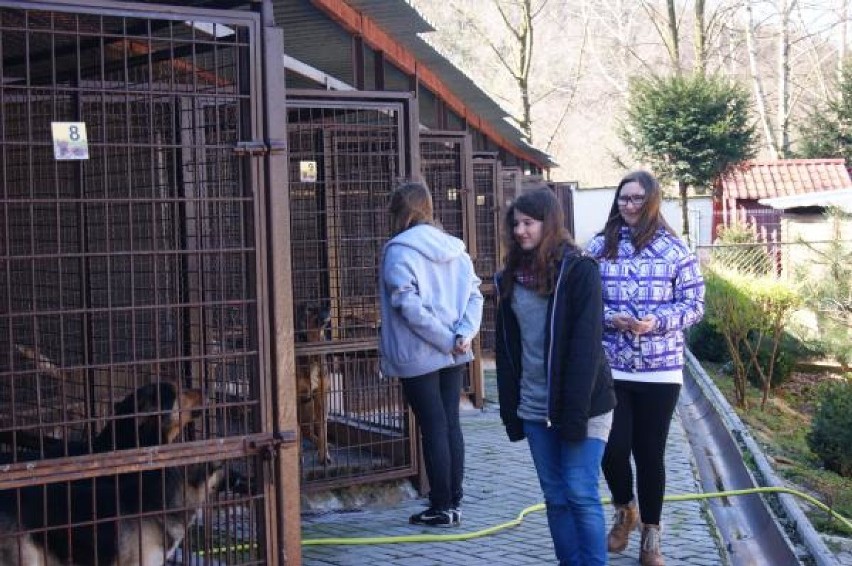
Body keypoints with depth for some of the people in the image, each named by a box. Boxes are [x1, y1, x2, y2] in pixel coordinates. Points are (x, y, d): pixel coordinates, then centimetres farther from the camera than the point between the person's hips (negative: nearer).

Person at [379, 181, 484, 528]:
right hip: (454, 355, 6)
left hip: (418, 356, -6)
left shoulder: (399, 251, -11)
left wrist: (446, 340, -15)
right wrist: (462, 335, -9)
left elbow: (409, 306, -20)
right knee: (451, 423, 12)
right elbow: (475, 294, 3)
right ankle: (454, 502, 17)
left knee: (433, 428, -1)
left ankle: (442, 508, 5)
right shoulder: (454, 248, 9)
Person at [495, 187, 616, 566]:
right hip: (535, 408, 5)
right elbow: (506, 347, 10)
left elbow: (586, 345, -15)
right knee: (555, 497, 10)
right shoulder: (510, 277, 7)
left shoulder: (579, 270, -10)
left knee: (581, 495, -3)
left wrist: (576, 412, -20)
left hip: (580, 405, -5)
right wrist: (510, 407, 5)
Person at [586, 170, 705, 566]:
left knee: (650, 453, 8)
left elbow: (695, 304, -1)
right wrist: (610, 318, -16)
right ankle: (625, 511, 29)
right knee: (613, 448, -4)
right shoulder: (599, 246, 2)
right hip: (608, 367, 0)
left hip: (660, 370, 0)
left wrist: (656, 321, -17)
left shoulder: (674, 249, 0)